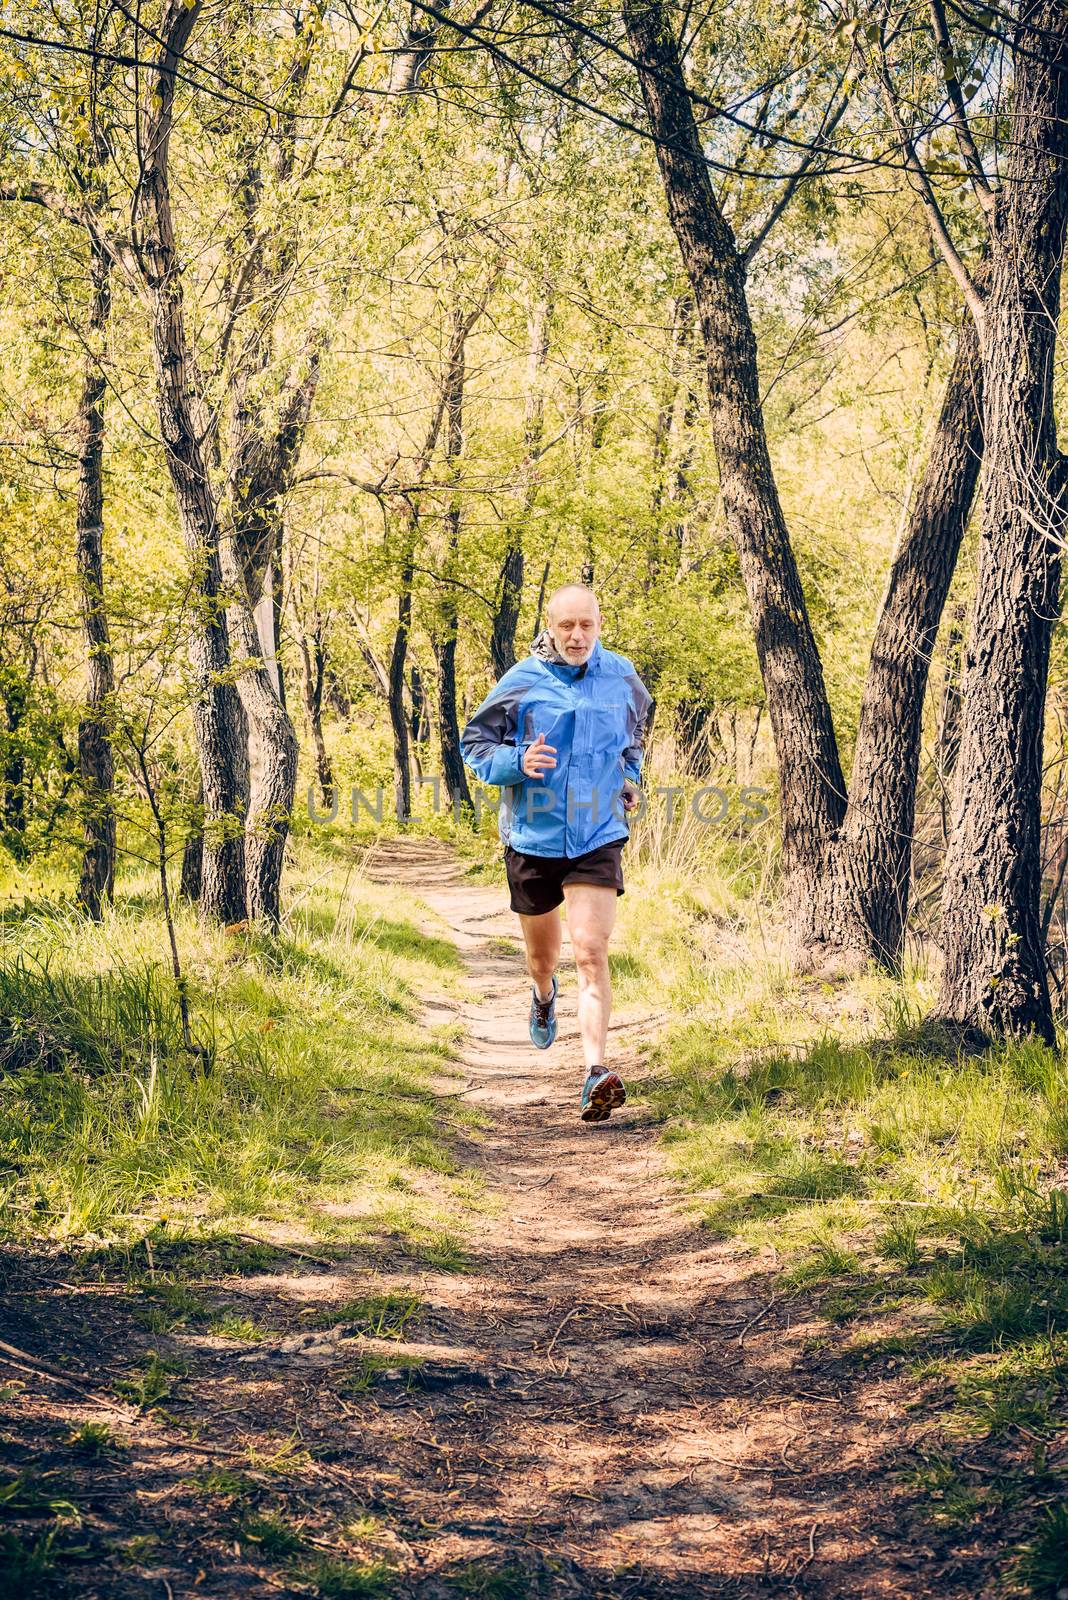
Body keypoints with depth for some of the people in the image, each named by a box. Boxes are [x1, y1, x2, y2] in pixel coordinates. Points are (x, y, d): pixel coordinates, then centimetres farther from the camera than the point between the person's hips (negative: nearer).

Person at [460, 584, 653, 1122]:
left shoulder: (622, 677, 2)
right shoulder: (521, 682, -8)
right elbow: (474, 743, -2)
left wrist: (630, 776, 9)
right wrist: (517, 763, -20)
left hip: (598, 838, 0)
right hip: (533, 838, 0)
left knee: (591, 953, -15)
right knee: (542, 956, 18)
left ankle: (596, 1073, -20)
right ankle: (544, 995, 56)